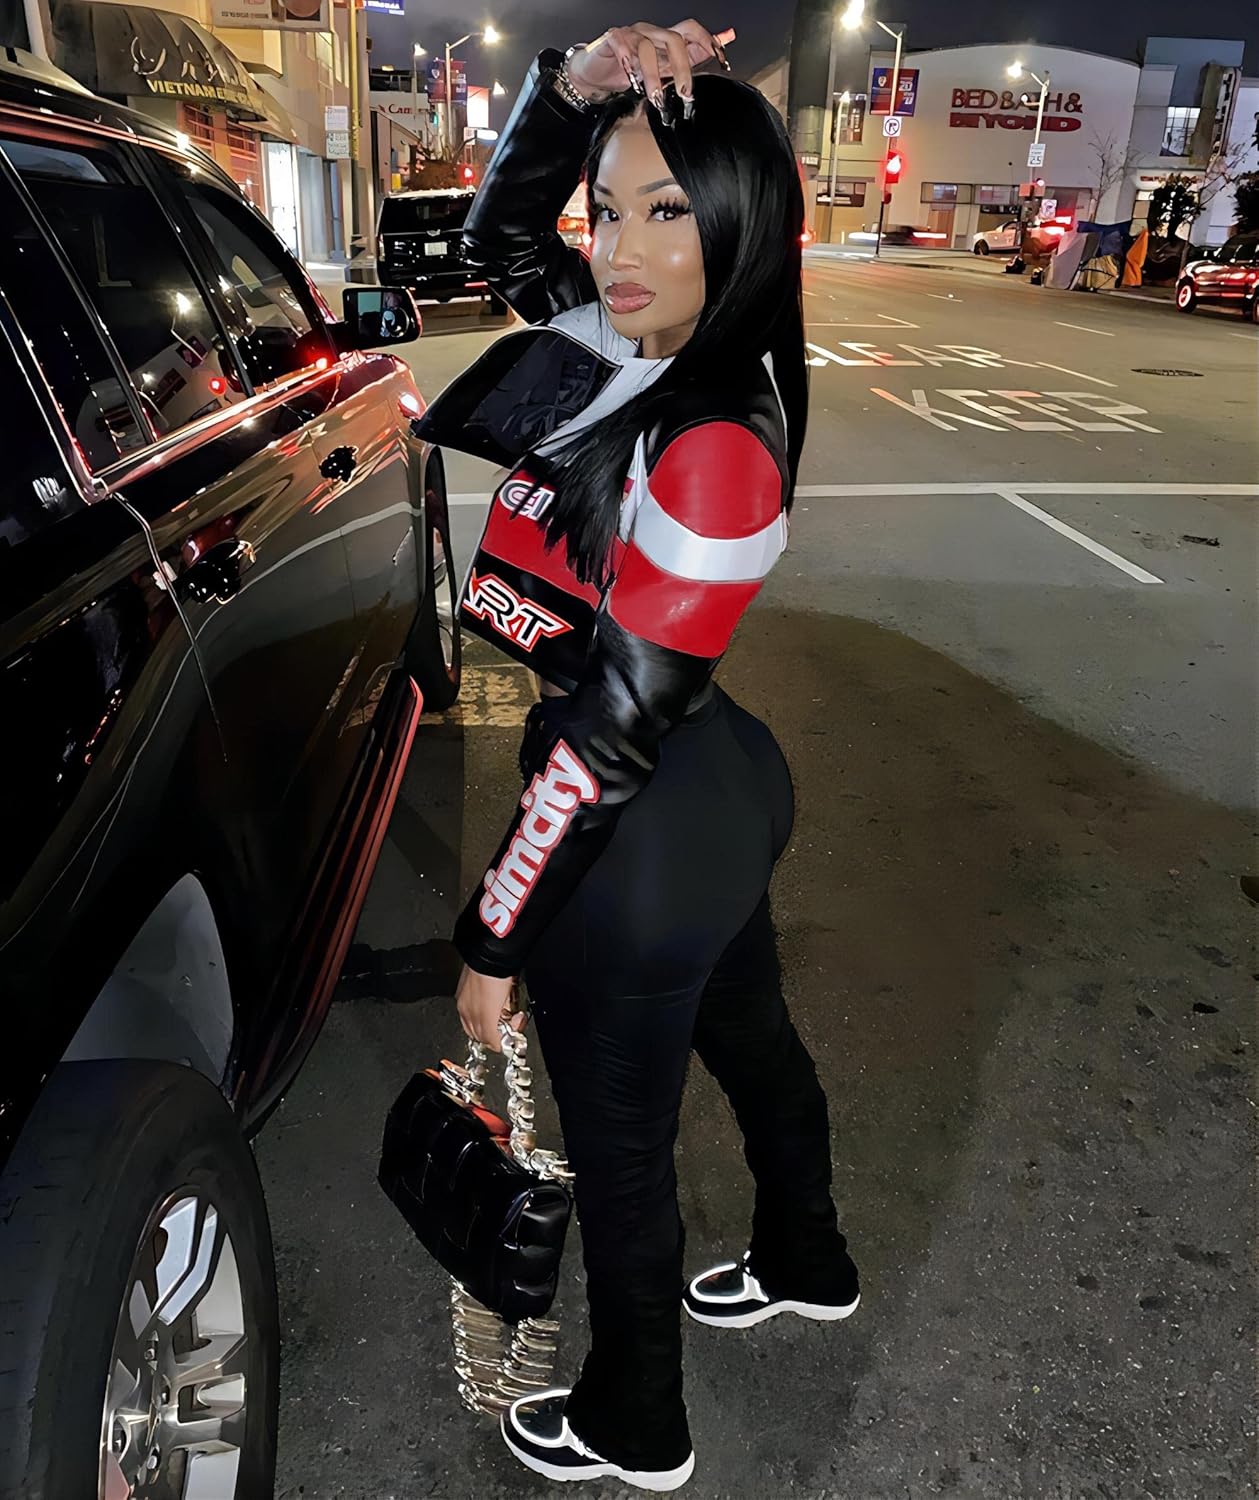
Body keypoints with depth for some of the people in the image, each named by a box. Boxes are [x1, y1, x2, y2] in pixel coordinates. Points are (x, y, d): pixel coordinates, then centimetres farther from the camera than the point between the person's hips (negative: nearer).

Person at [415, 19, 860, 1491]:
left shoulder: (714, 447, -28)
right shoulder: (648, 348, -2)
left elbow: (612, 729, -26)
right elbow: (501, 234, 12)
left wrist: (492, 938, -18)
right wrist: (576, 84, -7)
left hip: (645, 852, -9)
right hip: (722, 789, 9)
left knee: (616, 1146, 13)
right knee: (752, 1041, 29)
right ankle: (804, 1263, 59)